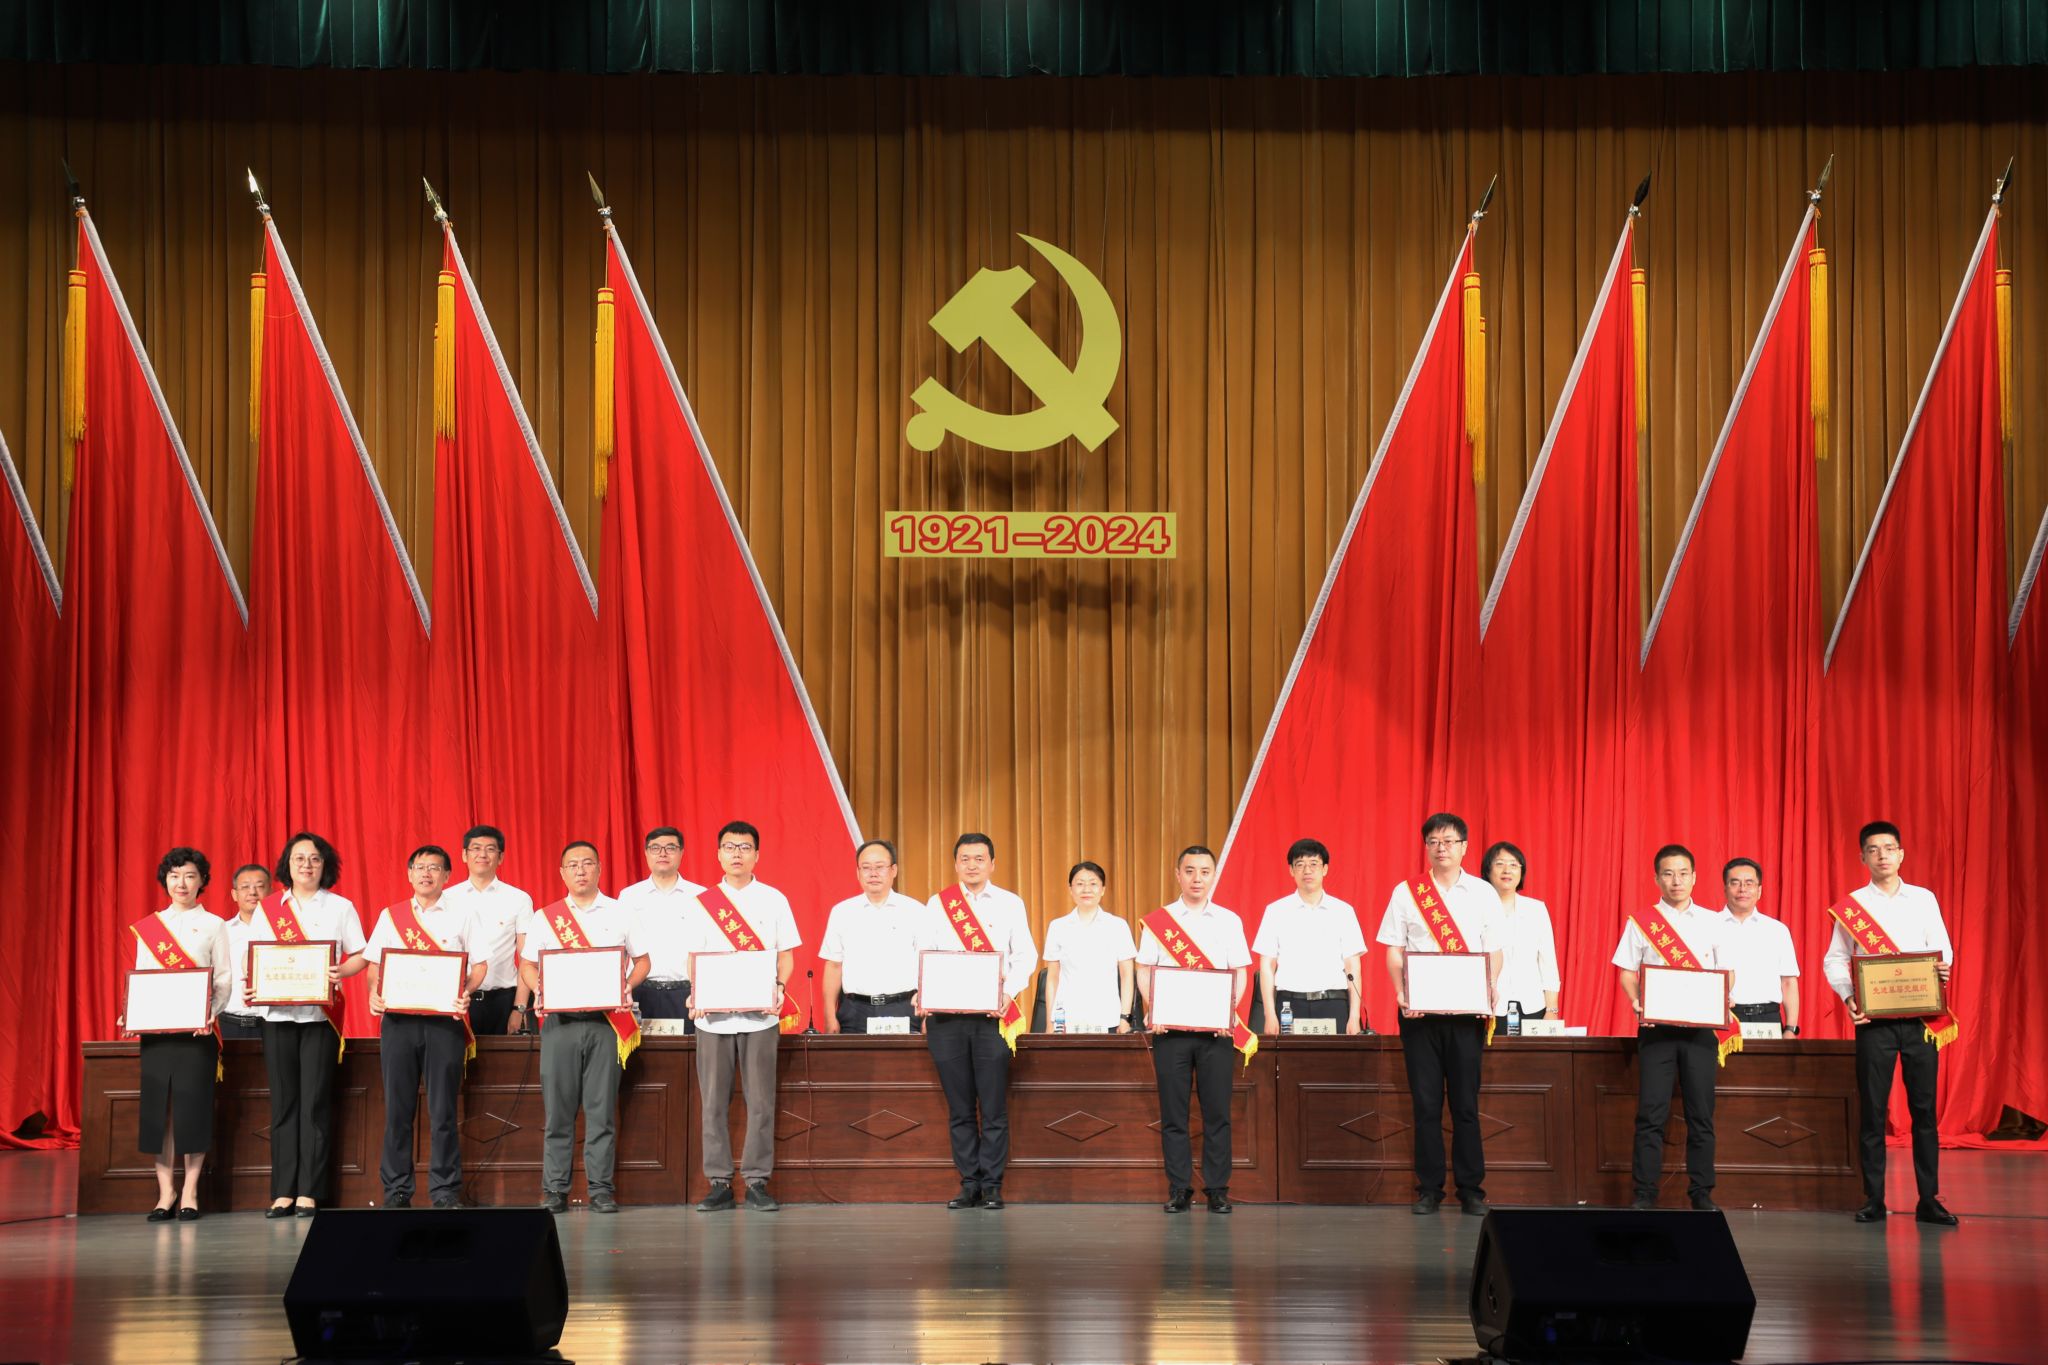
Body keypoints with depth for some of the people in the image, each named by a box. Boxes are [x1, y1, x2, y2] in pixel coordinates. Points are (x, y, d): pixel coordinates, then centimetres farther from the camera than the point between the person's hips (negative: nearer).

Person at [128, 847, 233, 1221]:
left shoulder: (213, 924, 7)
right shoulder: (148, 927, 13)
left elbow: (224, 978, 2)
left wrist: (210, 1013, -15)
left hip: (196, 1026, -2)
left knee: (193, 1104, -5)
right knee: (158, 1106, -1)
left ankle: (190, 1192, 2)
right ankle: (165, 1191, 5)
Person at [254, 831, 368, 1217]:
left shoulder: (341, 907, 8)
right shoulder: (269, 908, 12)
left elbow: (359, 956, 6)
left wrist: (339, 972, -15)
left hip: (320, 1014, -2)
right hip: (278, 1012, 2)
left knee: (315, 1101, -5)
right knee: (283, 1101, 0)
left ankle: (309, 1192, -3)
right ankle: (283, 1191, 2)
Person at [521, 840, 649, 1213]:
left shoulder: (620, 914, 11)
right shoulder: (545, 917, 12)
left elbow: (642, 960, 12)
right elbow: (527, 963, 12)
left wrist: (627, 986, -7)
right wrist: (538, 990, -7)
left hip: (605, 1019, -1)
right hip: (560, 1022, 1)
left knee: (602, 1108, -3)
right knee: (558, 1108, -1)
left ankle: (601, 1189, 0)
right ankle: (554, 1190, 3)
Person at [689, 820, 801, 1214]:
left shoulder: (773, 900, 8)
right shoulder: (703, 902, 9)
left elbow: (786, 955, 7)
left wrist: (779, 987, -12)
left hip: (760, 1015, -1)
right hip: (713, 1015, 1)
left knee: (760, 1100, -3)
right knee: (714, 1101, 1)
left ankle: (757, 1181, 2)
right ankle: (719, 1183, 7)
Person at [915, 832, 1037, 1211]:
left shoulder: (1011, 904, 9)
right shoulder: (937, 905, 11)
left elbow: (1025, 955, 4)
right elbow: (922, 955, 7)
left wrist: (1009, 992, -13)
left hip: (993, 1015, -1)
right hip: (946, 1016, 1)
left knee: (994, 1106, -4)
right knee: (959, 1107, 4)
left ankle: (992, 1186, 2)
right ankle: (969, 1183, 9)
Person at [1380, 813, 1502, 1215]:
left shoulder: (1483, 893, 8)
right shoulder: (1406, 893, 7)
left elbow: (1494, 951, 7)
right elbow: (1394, 951, 5)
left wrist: (1491, 989, -10)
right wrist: (1401, 991, -11)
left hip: (1466, 1009, 0)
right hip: (1419, 1009, 0)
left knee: (1465, 1102, 1)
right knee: (1426, 1102, 1)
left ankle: (1471, 1189, 7)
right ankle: (1429, 1189, 7)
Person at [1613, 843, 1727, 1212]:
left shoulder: (1711, 922, 10)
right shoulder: (1641, 922, 6)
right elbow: (1627, 973, 5)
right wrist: (1637, 1003, -13)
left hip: (1700, 1026, 1)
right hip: (1656, 1026, -1)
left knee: (1701, 1113, 1)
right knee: (1651, 1112, -4)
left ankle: (1701, 1194, 7)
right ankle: (1644, 1193, -1)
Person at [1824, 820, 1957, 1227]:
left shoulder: (1923, 899, 10)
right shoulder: (1851, 905, 5)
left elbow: (1943, 949, 9)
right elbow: (1834, 960, 4)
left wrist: (1942, 968, -14)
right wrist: (1848, 997, -13)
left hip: (1921, 1015, 1)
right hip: (1874, 1017, -1)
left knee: (1924, 1108, 0)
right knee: (1873, 1109, 0)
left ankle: (1928, 1200, 4)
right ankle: (1873, 1200, 5)